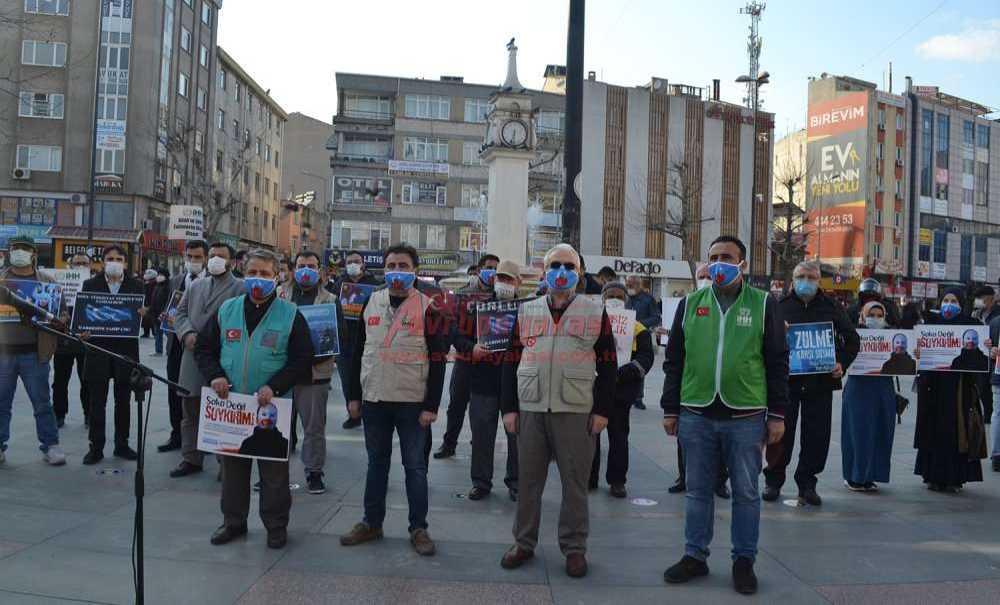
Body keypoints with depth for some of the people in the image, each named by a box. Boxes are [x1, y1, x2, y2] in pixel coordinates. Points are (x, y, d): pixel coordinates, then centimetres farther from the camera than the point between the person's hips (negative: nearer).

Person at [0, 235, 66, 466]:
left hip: (34, 353, -1)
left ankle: (50, 446, 12)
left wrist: (61, 319, -16)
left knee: (42, 403, 4)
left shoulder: (47, 282, 6)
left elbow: (61, 310, 5)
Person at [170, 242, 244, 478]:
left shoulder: (241, 288, -2)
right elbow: (181, 313, 16)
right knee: (190, 413, 13)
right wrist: (187, 333, -5)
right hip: (193, 357, 6)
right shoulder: (195, 285, 18)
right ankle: (191, 458, 25)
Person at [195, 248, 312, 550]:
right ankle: (233, 521, 31)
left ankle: (276, 525, 21)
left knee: (274, 471, 6)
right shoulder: (226, 310, 6)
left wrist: (275, 386, -17)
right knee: (233, 466, 15)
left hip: (272, 408, -3)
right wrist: (215, 375, -6)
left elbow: (302, 359, -6)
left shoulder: (290, 315, -3)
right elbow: (204, 348, 12)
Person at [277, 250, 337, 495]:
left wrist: (316, 356, -15)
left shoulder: (330, 300, 5)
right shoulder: (280, 295, 10)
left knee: (314, 426, 6)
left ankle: (314, 471, 19)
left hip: (315, 372, -1)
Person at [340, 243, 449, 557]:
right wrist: (354, 395, 8)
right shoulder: (371, 303, 6)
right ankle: (372, 523, 28)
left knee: (414, 466, 5)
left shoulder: (427, 308, -7)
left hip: (412, 402, -4)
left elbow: (438, 360, -8)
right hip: (374, 399, 4)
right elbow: (358, 351, 11)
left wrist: (431, 405, -12)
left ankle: (419, 528, 17)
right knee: (376, 462, 15)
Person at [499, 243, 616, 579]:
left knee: (575, 482, 6)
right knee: (528, 479, 10)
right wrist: (509, 407, 3)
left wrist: (602, 410, -3)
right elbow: (511, 361, 9)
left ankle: (574, 547, 20)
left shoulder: (596, 313, 4)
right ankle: (524, 542, 24)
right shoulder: (526, 312, 9)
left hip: (576, 412, -2)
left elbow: (607, 365, 4)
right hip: (530, 410, 2)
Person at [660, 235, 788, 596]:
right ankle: (695, 556, 24)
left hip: (746, 417, -1)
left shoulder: (763, 304, 2)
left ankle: (744, 561, 23)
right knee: (698, 490, 11)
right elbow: (673, 360, 9)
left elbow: (777, 363, 3)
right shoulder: (690, 304, 7)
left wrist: (777, 414, -1)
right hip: (696, 416, 2)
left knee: (746, 493, 9)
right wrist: (670, 409, 6)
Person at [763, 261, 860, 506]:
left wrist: (842, 363, -2)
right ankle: (773, 481, 17)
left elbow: (852, 339, 13)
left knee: (817, 435, 5)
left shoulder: (832, 308, 9)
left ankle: (807, 483, 18)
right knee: (780, 433, 2)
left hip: (820, 382, 2)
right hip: (785, 379, -1)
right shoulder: (779, 306, 5)